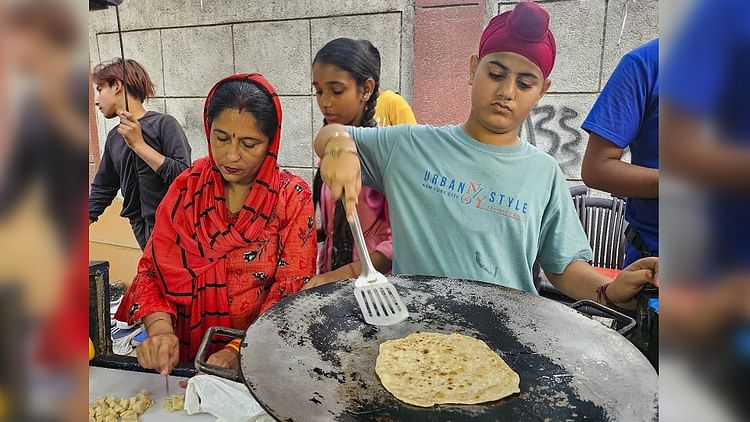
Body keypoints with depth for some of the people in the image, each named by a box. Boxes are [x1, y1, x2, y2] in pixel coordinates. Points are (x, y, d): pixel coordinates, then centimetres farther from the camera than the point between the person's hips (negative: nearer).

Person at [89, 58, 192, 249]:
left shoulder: (164, 124, -9)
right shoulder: (114, 137, 11)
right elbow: (102, 189, 20)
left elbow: (184, 176, -21)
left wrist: (138, 144, -18)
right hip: (143, 233, 6)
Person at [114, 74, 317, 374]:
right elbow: (153, 269, 3)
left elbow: (293, 290, -9)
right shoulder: (186, 188, 3)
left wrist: (237, 353, -19)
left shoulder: (292, 197, -5)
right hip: (184, 356, 3)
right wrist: (160, 329, -16)